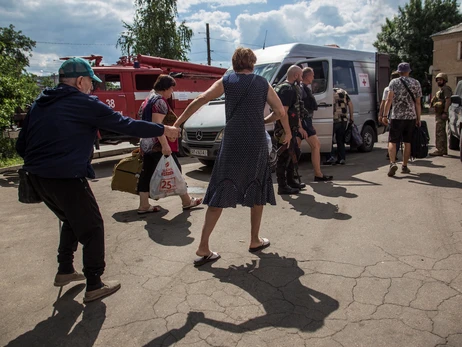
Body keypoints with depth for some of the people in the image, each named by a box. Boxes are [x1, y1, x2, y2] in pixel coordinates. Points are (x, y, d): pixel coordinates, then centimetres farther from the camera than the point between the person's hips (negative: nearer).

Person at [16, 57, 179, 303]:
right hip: (66, 178, -8)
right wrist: (163, 130, 5)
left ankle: (64, 271, 36)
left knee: (72, 220, 28)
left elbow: (21, 146, 14)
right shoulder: (85, 103, -7)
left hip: (37, 176, 8)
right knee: (92, 228, 7)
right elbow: (126, 125, -4)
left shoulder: (40, 104, 14)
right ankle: (94, 286, 13)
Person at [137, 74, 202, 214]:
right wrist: (165, 145, -28)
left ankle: (144, 206, 12)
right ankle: (187, 201, 13)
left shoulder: (149, 99, 17)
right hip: (159, 146, -10)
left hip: (147, 144, 10)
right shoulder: (160, 101, -14)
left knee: (147, 173, 8)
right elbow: (157, 124, -24)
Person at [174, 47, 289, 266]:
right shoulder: (263, 84, 9)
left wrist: (177, 123, 1)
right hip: (256, 144, 0)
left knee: (221, 193, 3)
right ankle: (255, 240, 24)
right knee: (258, 191, 17)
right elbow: (280, 111, 5)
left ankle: (204, 246, -1)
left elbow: (200, 101, -3)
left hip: (231, 143, 0)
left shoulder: (226, 81, 7)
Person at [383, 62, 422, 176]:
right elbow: (417, 103, 8)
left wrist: (385, 115, -5)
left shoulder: (394, 82, 0)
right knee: (407, 142, 11)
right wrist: (418, 119, 13)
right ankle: (404, 166, 17)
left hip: (396, 117, -3)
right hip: (411, 117, 3)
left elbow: (389, 100, -8)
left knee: (392, 141, 0)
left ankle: (393, 163, -20)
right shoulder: (416, 83, 8)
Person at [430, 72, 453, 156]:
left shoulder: (446, 88, -10)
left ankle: (439, 150, -12)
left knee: (439, 132, -12)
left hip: (441, 114, -11)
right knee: (442, 132, 15)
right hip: (439, 114, 11)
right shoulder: (441, 90, 22)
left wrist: (445, 112, -27)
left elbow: (448, 100, -21)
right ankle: (444, 150, 23)